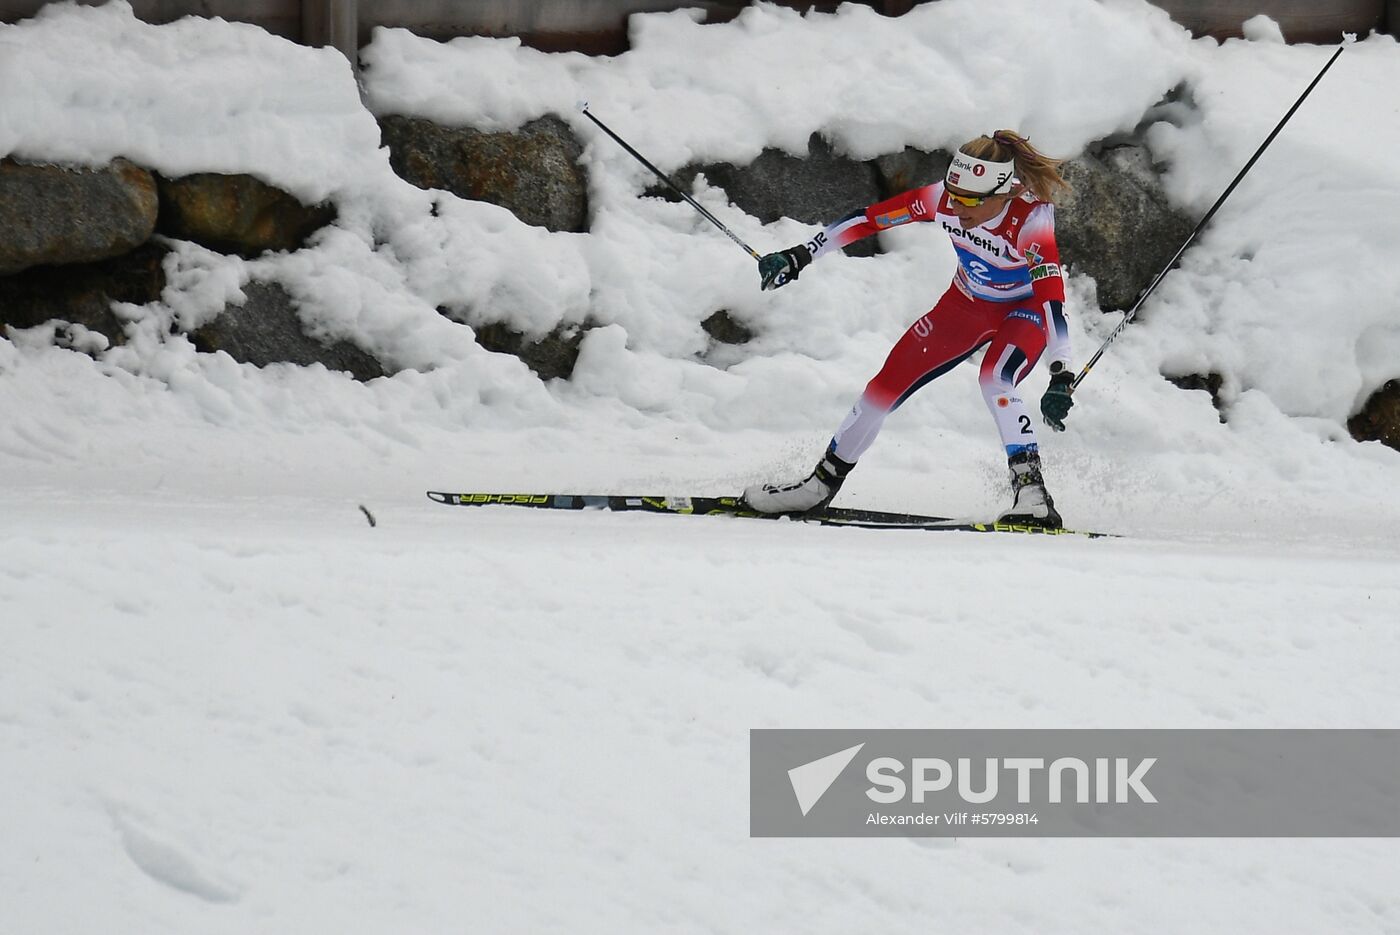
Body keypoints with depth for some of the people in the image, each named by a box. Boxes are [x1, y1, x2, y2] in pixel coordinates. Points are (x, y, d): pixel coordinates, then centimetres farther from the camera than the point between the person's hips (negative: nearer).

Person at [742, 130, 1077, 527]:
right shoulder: (941, 200, -26)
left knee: (994, 380, -35)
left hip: (1024, 311, -5)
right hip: (966, 304, 5)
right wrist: (798, 257, -18)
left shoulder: (1030, 221, -37)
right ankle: (820, 485, 21)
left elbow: (1053, 301, -44)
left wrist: (1061, 378, -55)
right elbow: (866, 220, -18)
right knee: (887, 385, 3)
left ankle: (1032, 495, -31)